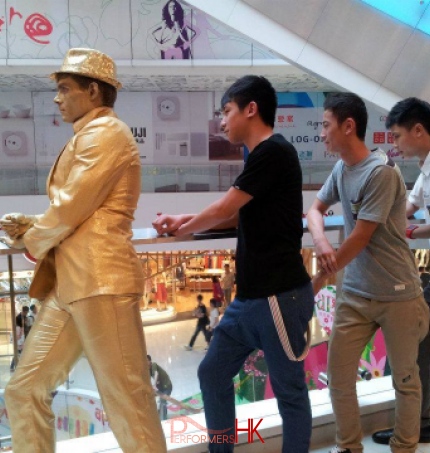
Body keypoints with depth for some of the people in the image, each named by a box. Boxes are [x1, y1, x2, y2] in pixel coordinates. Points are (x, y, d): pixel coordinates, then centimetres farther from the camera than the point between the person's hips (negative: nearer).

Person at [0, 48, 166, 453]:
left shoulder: (105, 132, -7)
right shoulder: (87, 137, 24)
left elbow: (70, 208, -13)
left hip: (100, 279, -10)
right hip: (69, 282, 10)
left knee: (126, 400, -2)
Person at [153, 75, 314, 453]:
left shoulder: (274, 152, -14)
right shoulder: (263, 157, 14)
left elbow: (223, 210, -11)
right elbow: (240, 216, 18)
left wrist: (180, 229, 6)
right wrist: (185, 221, 8)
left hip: (279, 295, -9)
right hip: (251, 295, 10)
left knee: (289, 389, 6)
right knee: (213, 373, 15)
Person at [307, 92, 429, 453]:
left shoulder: (381, 172, -19)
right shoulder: (341, 169, 4)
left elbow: (360, 240, -18)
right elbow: (315, 210, 13)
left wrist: (316, 283, -9)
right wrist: (320, 241, -11)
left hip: (397, 295, -6)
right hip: (354, 294, 7)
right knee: (338, 377, 10)